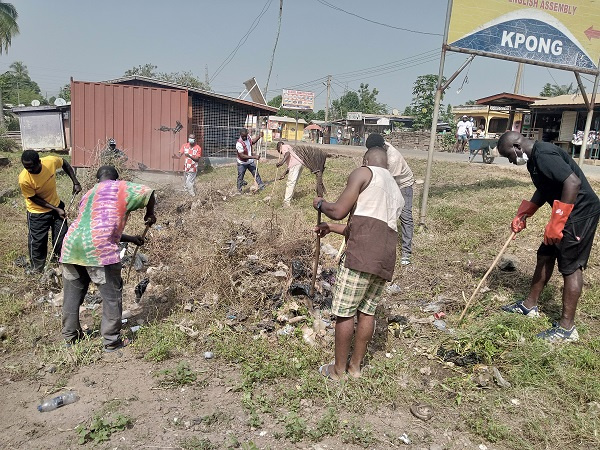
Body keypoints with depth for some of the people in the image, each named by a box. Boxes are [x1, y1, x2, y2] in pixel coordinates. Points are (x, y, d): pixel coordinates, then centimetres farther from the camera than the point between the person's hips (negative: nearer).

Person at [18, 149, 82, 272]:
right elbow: (34, 198, -17)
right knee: (37, 243, 4)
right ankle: (36, 271, 23)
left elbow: (64, 164, -1)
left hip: (56, 205, 3)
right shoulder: (24, 179, -30)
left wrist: (75, 182, -6)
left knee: (62, 238, 11)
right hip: (37, 212, -3)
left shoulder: (51, 161, -25)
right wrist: (56, 209, -19)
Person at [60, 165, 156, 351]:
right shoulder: (120, 188, 10)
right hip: (99, 248, -7)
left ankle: (70, 334, 35)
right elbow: (148, 193, 0)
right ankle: (111, 340, 12)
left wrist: (130, 238, 37)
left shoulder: (89, 195, 30)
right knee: (112, 295, 5)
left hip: (71, 243, 7)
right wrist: (150, 214, 17)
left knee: (73, 292, 20)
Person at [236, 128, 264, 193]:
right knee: (240, 177, 10)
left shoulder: (248, 138, -9)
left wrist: (259, 136, -4)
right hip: (242, 164, -6)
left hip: (250, 162, 6)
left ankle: (261, 185, 26)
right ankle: (239, 190, 26)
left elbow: (253, 141, 15)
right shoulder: (239, 143, -31)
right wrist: (254, 157, -36)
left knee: (256, 173, 13)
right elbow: (242, 156, -33)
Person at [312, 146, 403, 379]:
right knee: (367, 311, 16)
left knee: (344, 312, 4)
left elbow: (338, 211, -5)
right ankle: (355, 365, 28)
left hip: (361, 254, -8)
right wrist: (330, 227, 37)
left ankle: (339, 369, 16)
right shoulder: (396, 191, 28)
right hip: (386, 258, 8)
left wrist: (320, 204, 15)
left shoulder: (363, 173, 4)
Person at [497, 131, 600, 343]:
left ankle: (567, 328, 5)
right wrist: (523, 214, 11)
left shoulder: (544, 155, -22)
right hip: (568, 212, 10)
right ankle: (530, 305, 29)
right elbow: (544, 190, 22)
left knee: (571, 266, -5)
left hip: (581, 211, -10)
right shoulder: (534, 158, 10)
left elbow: (573, 182, -30)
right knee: (545, 255, 16)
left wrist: (556, 223, -27)